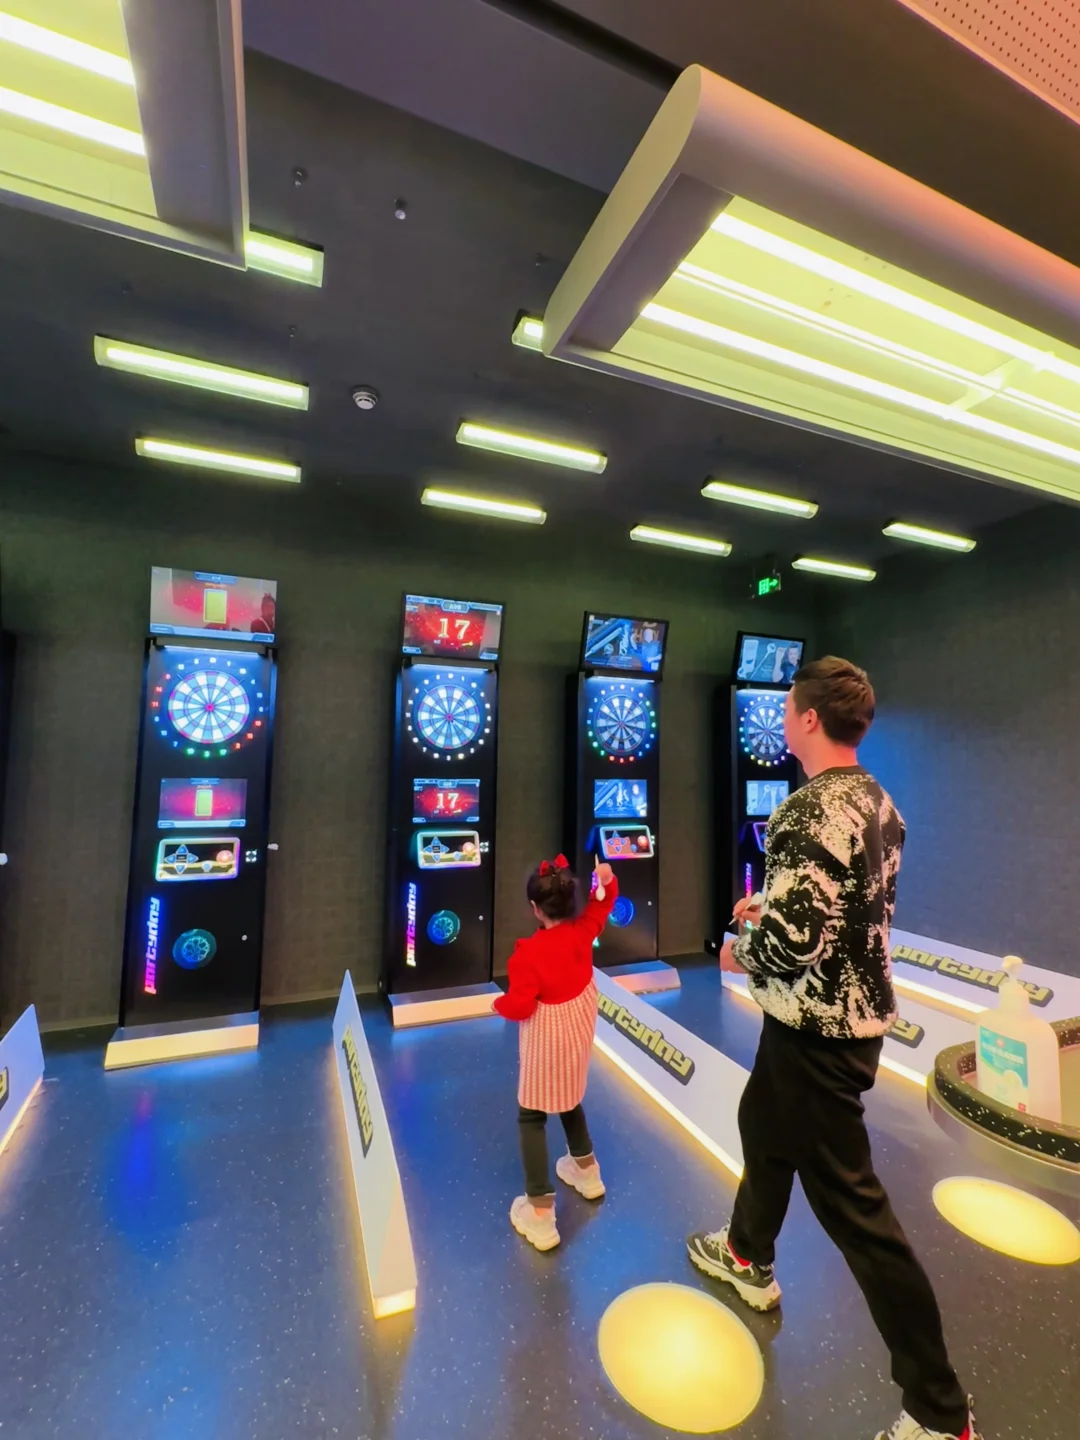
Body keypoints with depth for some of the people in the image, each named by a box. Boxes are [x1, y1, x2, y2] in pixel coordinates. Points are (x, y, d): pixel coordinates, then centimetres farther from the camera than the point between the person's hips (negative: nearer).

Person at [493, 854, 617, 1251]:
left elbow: (520, 1007, -27)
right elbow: (601, 906, 5)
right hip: (579, 1029, 7)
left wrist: (499, 1003, -7)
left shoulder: (528, 953, -29)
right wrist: (606, 881, -13)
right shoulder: (582, 932, -13)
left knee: (532, 1117, 10)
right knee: (569, 1098, 30)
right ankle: (586, 1170, 49)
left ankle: (540, 1213, 15)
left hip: (547, 1039, -7)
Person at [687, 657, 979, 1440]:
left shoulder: (812, 811, -26)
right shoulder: (878, 804, 3)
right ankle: (748, 1258, 52)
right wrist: (773, 910, 12)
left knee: (852, 1201, 7)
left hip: (817, 1026, -10)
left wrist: (741, 952, -10)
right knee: (763, 1124, 29)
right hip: (856, 1010, 10)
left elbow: (790, 941, -30)